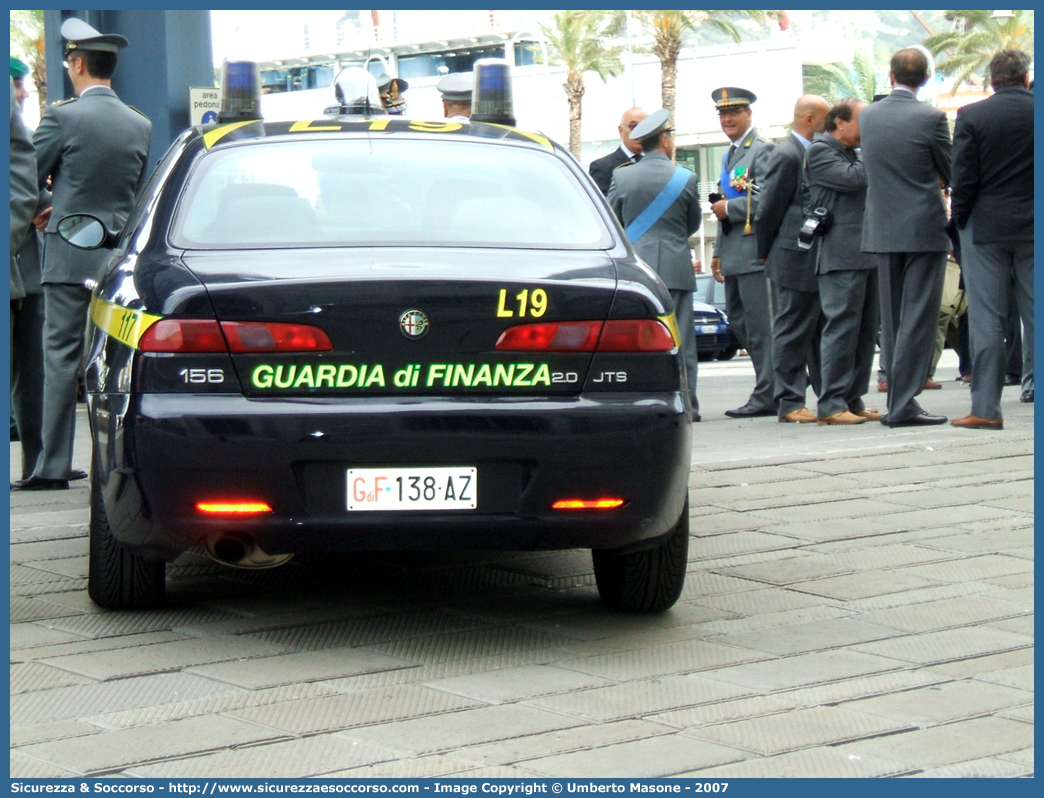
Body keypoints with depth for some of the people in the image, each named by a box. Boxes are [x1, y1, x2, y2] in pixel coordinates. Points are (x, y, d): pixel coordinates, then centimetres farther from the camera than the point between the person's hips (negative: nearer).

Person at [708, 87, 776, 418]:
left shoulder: (762, 150, -8)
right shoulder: (730, 155, 22)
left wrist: (728, 209, -12)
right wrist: (718, 253, 23)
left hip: (755, 251, -10)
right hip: (734, 254, 10)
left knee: (759, 323, -8)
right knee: (737, 320, 12)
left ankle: (766, 396, -4)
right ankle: (774, 380, 20)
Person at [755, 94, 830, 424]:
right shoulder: (787, 156, -12)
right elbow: (767, 210, -12)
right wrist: (764, 254, -5)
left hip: (818, 260, 9)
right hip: (794, 260, -9)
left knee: (820, 330, 13)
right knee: (793, 331, -3)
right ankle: (790, 403, 1)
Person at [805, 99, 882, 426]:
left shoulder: (853, 154, 25)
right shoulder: (820, 151, -4)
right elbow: (853, 179, -17)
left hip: (865, 255, 9)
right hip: (840, 256, -9)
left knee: (866, 331, 9)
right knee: (841, 328, -11)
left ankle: (853, 399, 14)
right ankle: (831, 405, -10)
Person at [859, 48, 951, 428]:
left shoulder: (867, 116, 3)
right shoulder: (931, 118, -12)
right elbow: (953, 175, -2)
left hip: (882, 229, 5)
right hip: (924, 228, -5)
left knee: (892, 320, 12)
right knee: (918, 318, -3)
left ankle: (896, 402, 14)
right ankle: (904, 404, -8)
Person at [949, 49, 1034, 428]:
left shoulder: (971, 116, -6)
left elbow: (962, 179, -7)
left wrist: (960, 221, 4)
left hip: (986, 227, -1)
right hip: (1033, 227, 1)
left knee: (986, 319, 0)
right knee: (1035, 314, 7)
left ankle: (986, 407, -2)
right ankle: (1032, 385, 9)